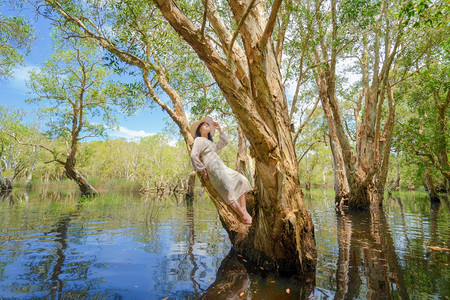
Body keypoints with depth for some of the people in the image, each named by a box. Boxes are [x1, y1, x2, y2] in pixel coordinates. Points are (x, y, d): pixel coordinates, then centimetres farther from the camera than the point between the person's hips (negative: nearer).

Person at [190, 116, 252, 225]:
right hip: (214, 170, -10)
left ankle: (243, 209, -6)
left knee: (241, 180, 1)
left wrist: (219, 129, 28)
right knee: (229, 192, -16)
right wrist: (203, 170, -10)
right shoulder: (199, 140, 3)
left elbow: (224, 142, 36)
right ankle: (244, 216, -17)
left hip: (222, 167, 10)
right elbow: (193, 156, -9)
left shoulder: (211, 142, 30)